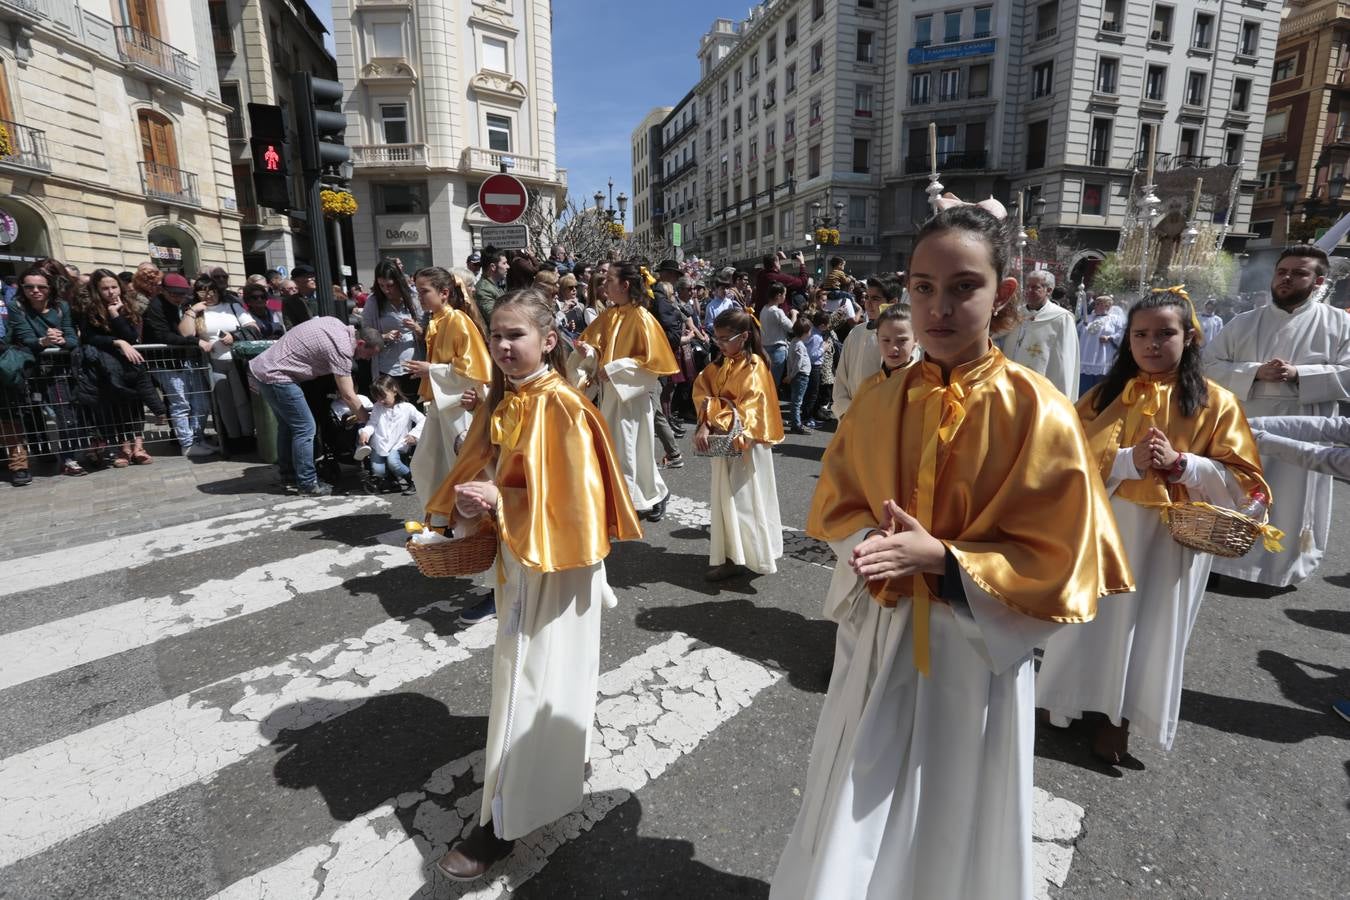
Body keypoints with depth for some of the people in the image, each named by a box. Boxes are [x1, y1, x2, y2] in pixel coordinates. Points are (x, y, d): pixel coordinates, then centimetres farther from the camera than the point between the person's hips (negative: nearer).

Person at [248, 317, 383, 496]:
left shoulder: (337, 324, 3)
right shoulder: (341, 348, -22)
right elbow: (348, 395, -20)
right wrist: (367, 420, -10)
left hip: (262, 366, 10)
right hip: (275, 376, -10)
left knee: (287, 424, 19)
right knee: (305, 428, -7)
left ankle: (288, 474, 31)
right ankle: (307, 483, 0)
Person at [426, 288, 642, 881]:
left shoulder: (562, 408, -21)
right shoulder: (502, 402, 4)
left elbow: (575, 496, -24)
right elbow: (480, 468, 12)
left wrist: (499, 503, -25)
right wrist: (471, 501, -8)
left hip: (556, 560, -8)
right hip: (516, 555, 9)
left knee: (529, 681, 2)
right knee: (535, 669, 24)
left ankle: (503, 821, 18)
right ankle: (563, 757, 47)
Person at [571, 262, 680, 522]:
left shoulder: (642, 318, -14)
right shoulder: (608, 315, 6)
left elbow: (652, 361, -16)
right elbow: (595, 346, 11)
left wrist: (614, 368, -18)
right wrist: (587, 351, -13)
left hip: (633, 393, -7)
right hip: (610, 391, 7)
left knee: (630, 449, -1)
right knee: (612, 447, 12)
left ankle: (655, 495, 16)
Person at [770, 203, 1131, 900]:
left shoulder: (1038, 414, -14)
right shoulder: (878, 404, -2)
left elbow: (1058, 560, -12)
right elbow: (837, 507, 5)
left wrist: (940, 556, -23)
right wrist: (875, 541, -17)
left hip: (972, 654, -3)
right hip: (876, 642, 3)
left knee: (950, 827, 18)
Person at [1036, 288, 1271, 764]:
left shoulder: (1216, 402, -2)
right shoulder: (1105, 394, 2)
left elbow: (1241, 479, -3)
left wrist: (1180, 464, -19)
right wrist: (1130, 460, -22)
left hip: (1172, 538, -1)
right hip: (1104, 526, 1)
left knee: (1150, 627, 8)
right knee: (1093, 620, 10)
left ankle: (1120, 716, 24)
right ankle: (1081, 698, 30)